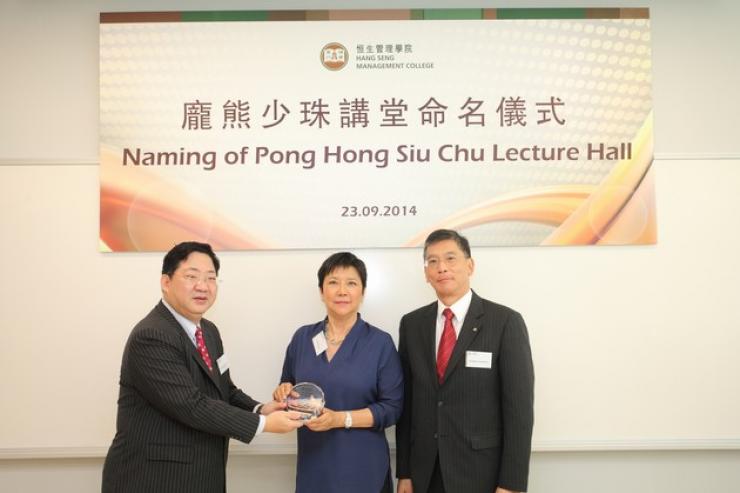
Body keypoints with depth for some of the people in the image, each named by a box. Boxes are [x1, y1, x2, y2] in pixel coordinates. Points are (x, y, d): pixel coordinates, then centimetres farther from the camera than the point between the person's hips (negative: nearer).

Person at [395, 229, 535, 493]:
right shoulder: (411, 324, 3)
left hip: (481, 471, -3)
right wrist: (404, 472, 4)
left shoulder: (505, 322, -9)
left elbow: (519, 407, -10)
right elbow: (406, 402, 5)